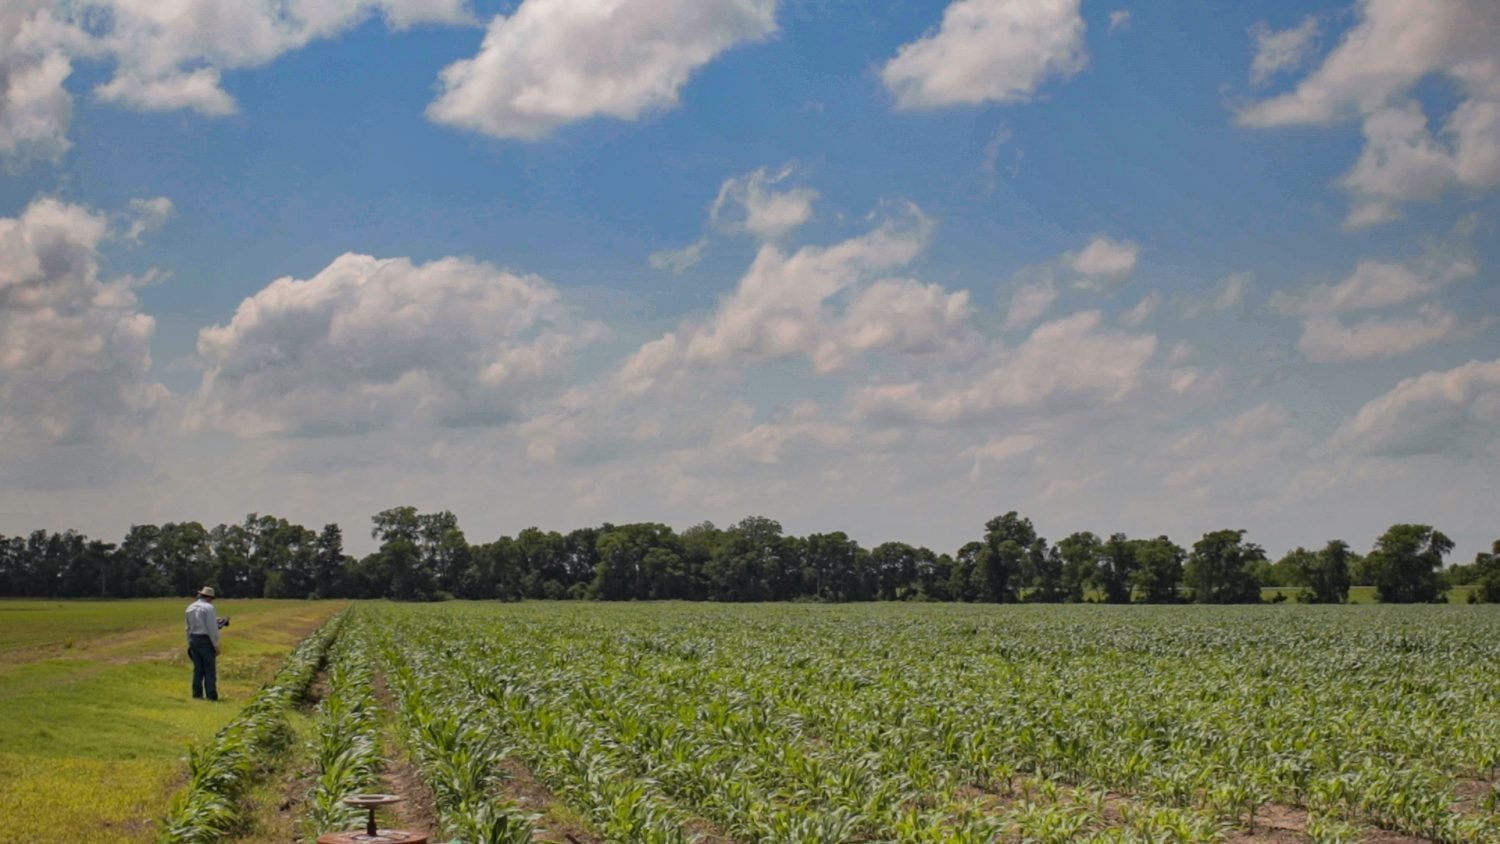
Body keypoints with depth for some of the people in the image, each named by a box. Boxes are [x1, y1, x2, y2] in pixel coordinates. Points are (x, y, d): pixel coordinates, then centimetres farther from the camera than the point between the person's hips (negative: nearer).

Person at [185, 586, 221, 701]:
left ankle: (197, 694, 9)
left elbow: (188, 628, 16)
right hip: (206, 640, -7)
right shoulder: (208, 608, -11)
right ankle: (211, 695, -8)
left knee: (198, 669, 11)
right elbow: (212, 629, -14)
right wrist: (216, 645, -10)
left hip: (193, 639, 7)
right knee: (210, 669, -4)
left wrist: (189, 643, 22)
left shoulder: (190, 608, 11)